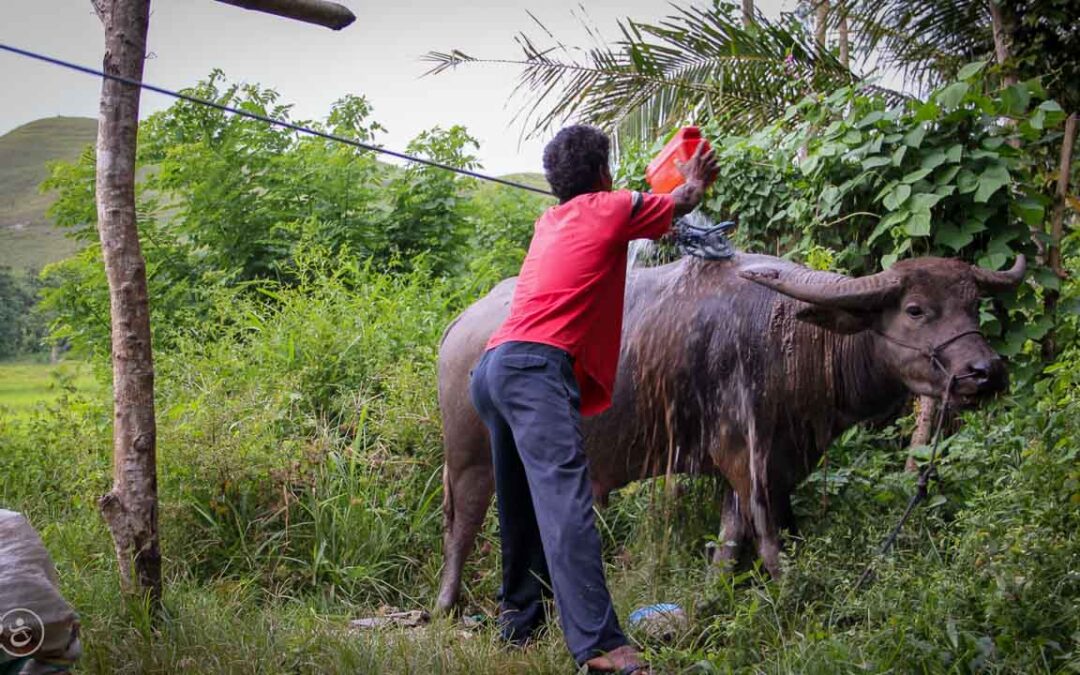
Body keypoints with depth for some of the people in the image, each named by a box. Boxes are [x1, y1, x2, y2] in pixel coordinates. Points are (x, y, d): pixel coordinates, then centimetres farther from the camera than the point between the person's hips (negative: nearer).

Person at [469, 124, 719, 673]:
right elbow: (678, 205, 29)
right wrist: (695, 182, 51)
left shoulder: (550, 222, 29)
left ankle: (519, 620, 25)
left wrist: (668, 188, 65)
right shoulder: (612, 208, 9)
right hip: (536, 366, -9)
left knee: (522, 505, 18)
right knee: (565, 498, -21)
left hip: (490, 368, 9)